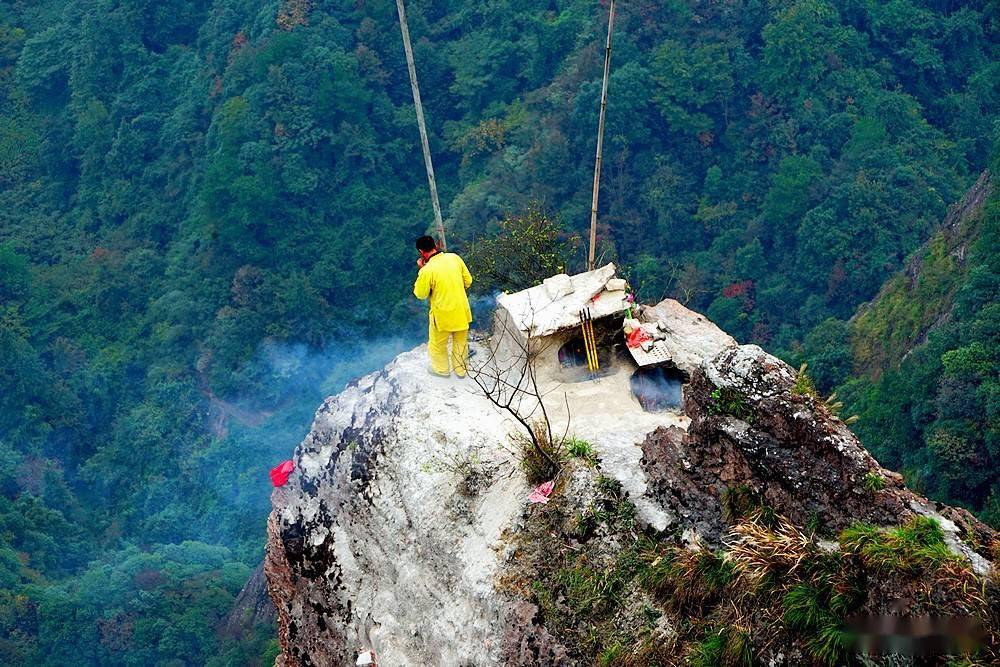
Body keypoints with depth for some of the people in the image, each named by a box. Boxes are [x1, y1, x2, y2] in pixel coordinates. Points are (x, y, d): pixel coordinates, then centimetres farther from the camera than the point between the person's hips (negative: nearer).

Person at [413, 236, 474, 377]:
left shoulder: (427, 271, -24)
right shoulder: (454, 258, -11)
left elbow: (420, 294, -9)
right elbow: (468, 281, 1)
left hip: (442, 315, -4)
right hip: (461, 311, 4)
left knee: (437, 344, 23)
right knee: (461, 342, 26)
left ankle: (442, 369, 42)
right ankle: (461, 369, 43)